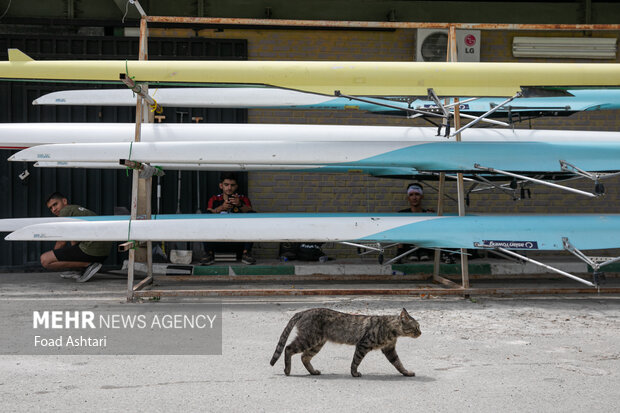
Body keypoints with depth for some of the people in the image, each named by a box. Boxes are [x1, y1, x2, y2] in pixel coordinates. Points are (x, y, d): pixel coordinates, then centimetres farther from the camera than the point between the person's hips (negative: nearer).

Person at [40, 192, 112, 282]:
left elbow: (62, 242, 5)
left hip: (92, 251, -10)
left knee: (44, 260, -11)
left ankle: (88, 264, -10)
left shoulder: (66, 210, 2)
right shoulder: (81, 210, 28)